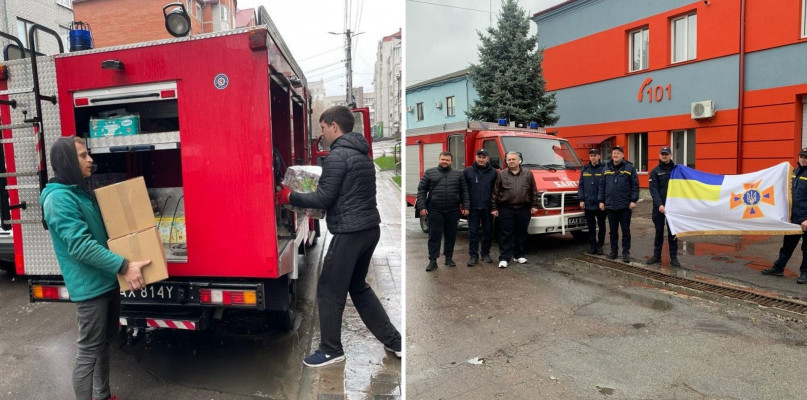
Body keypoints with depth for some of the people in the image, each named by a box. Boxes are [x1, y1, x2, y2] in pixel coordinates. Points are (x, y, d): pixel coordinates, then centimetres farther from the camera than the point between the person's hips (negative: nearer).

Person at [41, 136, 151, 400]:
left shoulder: (82, 192, 12)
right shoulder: (59, 198, -17)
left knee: (105, 342, 20)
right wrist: (124, 267, -27)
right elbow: (80, 245, -25)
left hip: (107, 280, 9)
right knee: (88, 351, 1)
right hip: (89, 287, -9)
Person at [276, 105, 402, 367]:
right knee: (358, 286, 21)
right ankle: (394, 340, 25)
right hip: (370, 228, 9)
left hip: (349, 232, -9)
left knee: (329, 290, 6)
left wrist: (290, 197, -3)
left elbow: (324, 199, -14)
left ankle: (331, 350, 19)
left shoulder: (337, 155, -13)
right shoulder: (362, 154, 15)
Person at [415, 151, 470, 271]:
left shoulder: (458, 174, 10)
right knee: (434, 236, 0)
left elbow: (464, 192, 9)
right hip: (435, 211, -2)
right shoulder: (429, 173, 6)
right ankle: (433, 261, 6)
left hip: (452, 211, 2)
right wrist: (422, 207, -5)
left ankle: (449, 258, 24)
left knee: (451, 236, 10)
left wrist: (466, 207, 0)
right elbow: (421, 190, 3)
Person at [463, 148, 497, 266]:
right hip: (473, 208, -1)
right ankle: (473, 255, 9)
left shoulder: (493, 172, 5)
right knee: (473, 232, 1)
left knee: (487, 232, 9)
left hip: (488, 208, 1)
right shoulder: (468, 171, 4)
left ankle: (486, 254, 22)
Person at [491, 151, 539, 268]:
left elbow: (534, 192, 10)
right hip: (506, 209, -2)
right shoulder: (501, 175, 3)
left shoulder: (528, 174, 7)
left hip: (524, 209, 2)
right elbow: (495, 193, 3)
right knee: (506, 234, -2)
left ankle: (519, 255, 24)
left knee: (521, 233, 10)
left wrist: (534, 205, 5)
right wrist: (494, 208, -1)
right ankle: (504, 258, 1)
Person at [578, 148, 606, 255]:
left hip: (600, 204, -3)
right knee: (591, 226, 9)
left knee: (601, 226, 8)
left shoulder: (604, 168, -5)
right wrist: (581, 199, 1)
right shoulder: (585, 169, 8)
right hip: (588, 203, 3)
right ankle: (592, 246, 18)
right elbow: (581, 185, 9)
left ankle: (600, 246, 19)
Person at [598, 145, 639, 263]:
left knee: (625, 230, 4)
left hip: (625, 206, -3)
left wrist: (633, 200, -10)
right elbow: (602, 186, 9)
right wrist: (601, 200, 4)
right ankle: (614, 250, 21)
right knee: (613, 230, 11)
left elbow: (635, 185, -3)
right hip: (610, 206, 3)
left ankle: (626, 252, 12)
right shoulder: (606, 168, 9)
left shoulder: (629, 168, -1)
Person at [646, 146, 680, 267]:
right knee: (659, 232, 8)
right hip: (659, 207, 0)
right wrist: (659, 204, -21)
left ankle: (673, 257, 11)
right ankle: (656, 256, 17)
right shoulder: (655, 171, 1)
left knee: (672, 233, 4)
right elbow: (654, 190, -8)